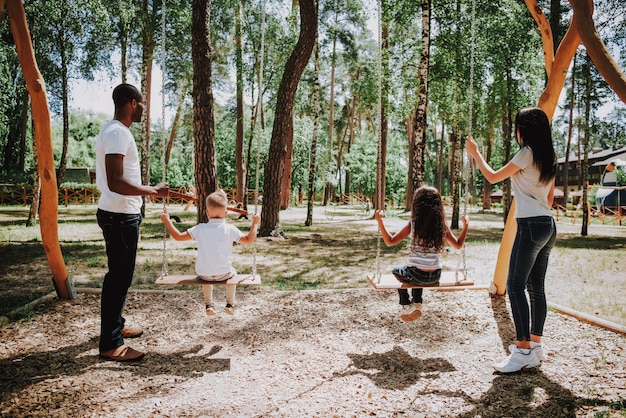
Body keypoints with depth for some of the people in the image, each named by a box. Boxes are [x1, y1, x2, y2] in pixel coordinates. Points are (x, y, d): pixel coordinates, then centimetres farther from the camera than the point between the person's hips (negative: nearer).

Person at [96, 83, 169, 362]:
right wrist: (153, 191, -20)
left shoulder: (112, 131, 14)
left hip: (117, 214, 11)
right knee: (120, 277, -3)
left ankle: (115, 327, 34)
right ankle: (110, 345, 7)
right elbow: (116, 183, -28)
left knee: (119, 274, 20)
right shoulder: (118, 133, -19)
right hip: (121, 216, -11)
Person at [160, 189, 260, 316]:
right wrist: (254, 224, 5)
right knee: (232, 273, 35)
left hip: (203, 274, 1)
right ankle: (230, 304, 33)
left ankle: (208, 304, 37)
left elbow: (178, 236, -1)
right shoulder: (230, 229, -8)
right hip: (223, 273, -1)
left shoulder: (200, 229, -6)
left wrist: (167, 221, 10)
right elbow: (249, 240, -6)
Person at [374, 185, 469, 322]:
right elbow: (458, 245, 7)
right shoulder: (442, 226, -6)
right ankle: (417, 304, 35)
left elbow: (390, 241, -14)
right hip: (435, 277, 4)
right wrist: (466, 225, 18)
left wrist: (380, 221, -11)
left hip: (416, 276, -4)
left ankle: (406, 306, 30)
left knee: (396, 271, 31)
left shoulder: (413, 224, -15)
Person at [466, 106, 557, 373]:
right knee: (536, 286, 12)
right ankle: (535, 344, 18)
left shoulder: (527, 153, -9)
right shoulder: (548, 157, 16)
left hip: (531, 225, -9)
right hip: (548, 226, 10)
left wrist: (475, 154, 10)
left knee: (515, 285, -10)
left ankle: (523, 351, -11)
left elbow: (493, 177, -2)